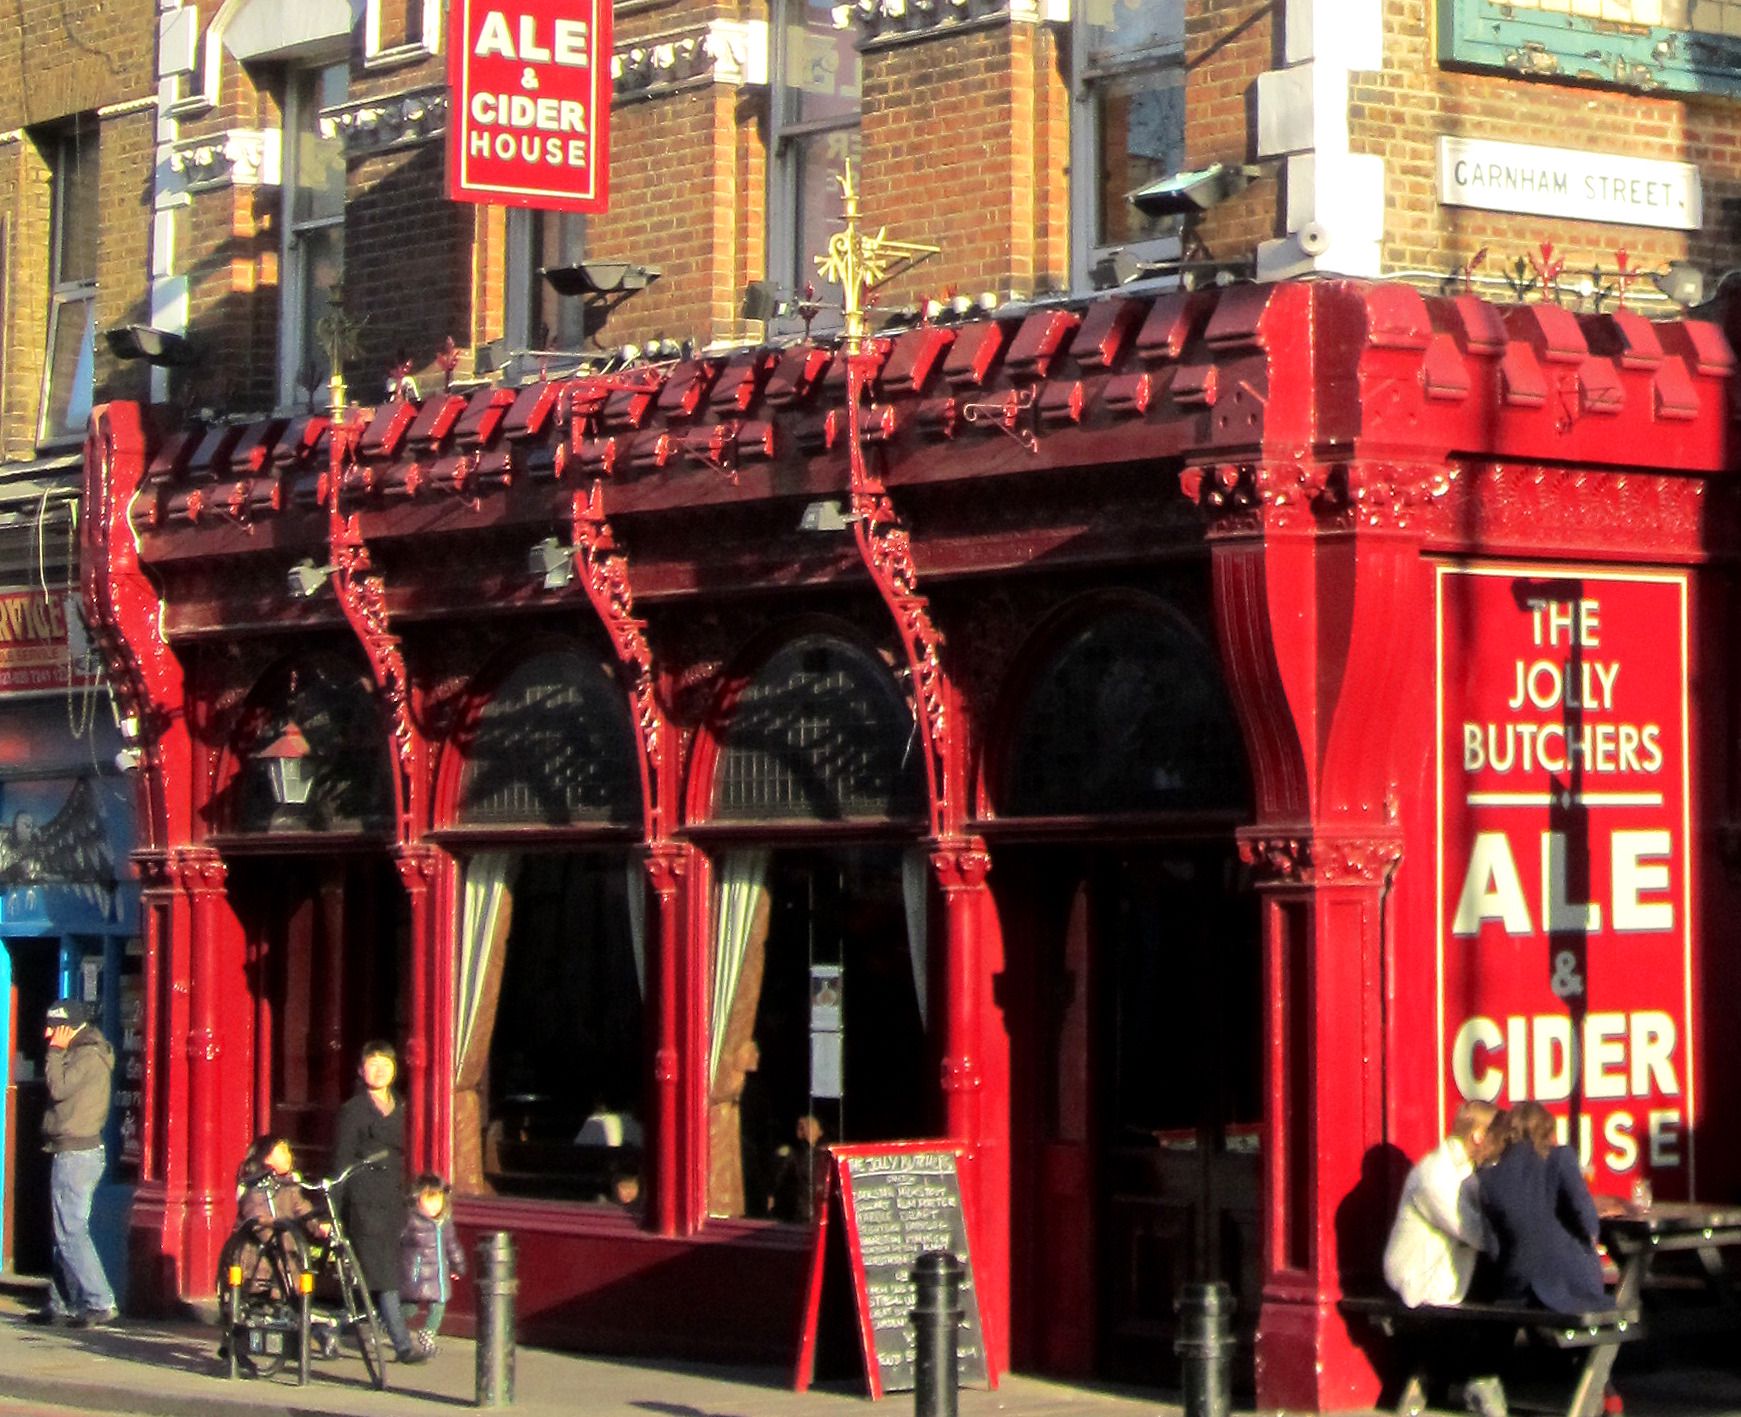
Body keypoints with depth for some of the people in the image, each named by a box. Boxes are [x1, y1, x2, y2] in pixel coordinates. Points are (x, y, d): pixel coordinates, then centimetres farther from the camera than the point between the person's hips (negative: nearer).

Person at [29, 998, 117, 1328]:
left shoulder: (89, 1056, -13)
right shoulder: (81, 1053, 18)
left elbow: (59, 1088, -20)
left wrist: (56, 1051, -12)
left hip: (75, 1153, -11)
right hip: (75, 1153, 11)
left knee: (71, 1232, -12)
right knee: (66, 1232, 14)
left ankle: (100, 1303, -14)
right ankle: (61, 1304, 19)